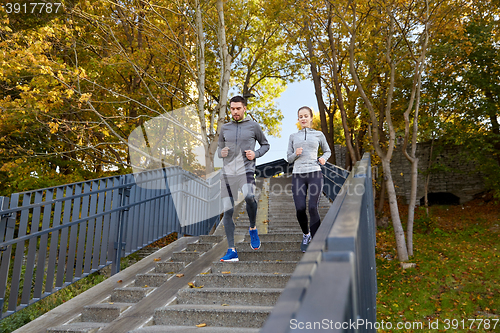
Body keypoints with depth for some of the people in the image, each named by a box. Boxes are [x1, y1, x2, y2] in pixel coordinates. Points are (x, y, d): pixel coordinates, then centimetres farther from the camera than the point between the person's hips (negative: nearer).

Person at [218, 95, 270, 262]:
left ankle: (252, 228, -4)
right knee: (227, 212, -1)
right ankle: (231, 251, 6)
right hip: (228, 173, 3)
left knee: (249, 196, -33)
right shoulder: (225, 128, 13)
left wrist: (256, 154, -4)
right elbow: (219, 148, 23)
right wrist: (221, 153, -2)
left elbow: (265, 145, 16)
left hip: (246, 170, -3)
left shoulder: (253, 126, 6)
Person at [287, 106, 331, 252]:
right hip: (298, 175, 1)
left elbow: (327, 151, 24)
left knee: (313, 208, -15)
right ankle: (306, 234, 21)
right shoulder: (293, 136, 14)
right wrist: (296, 154, -8)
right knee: (300, 209, -9)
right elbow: (289, 158, 14)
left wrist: (323, 158, 2)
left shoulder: (318, 135, 11)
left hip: (314, 174, -1)